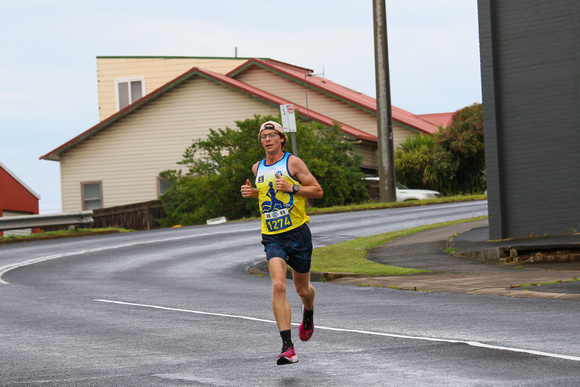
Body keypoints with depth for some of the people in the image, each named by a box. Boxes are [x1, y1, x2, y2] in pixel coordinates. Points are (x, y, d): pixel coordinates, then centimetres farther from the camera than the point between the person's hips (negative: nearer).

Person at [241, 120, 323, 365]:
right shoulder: (257, 168, 11)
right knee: (278, 285, -20)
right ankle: (287, 347, -24)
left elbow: (318, 191, -2)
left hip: (297, 232, -2)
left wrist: (292, 188, -16)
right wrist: (251, 192, 10)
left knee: (302, 289, 11)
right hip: (272, 236, 2)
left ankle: (308, 313, 51)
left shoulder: (292, 162, -3)